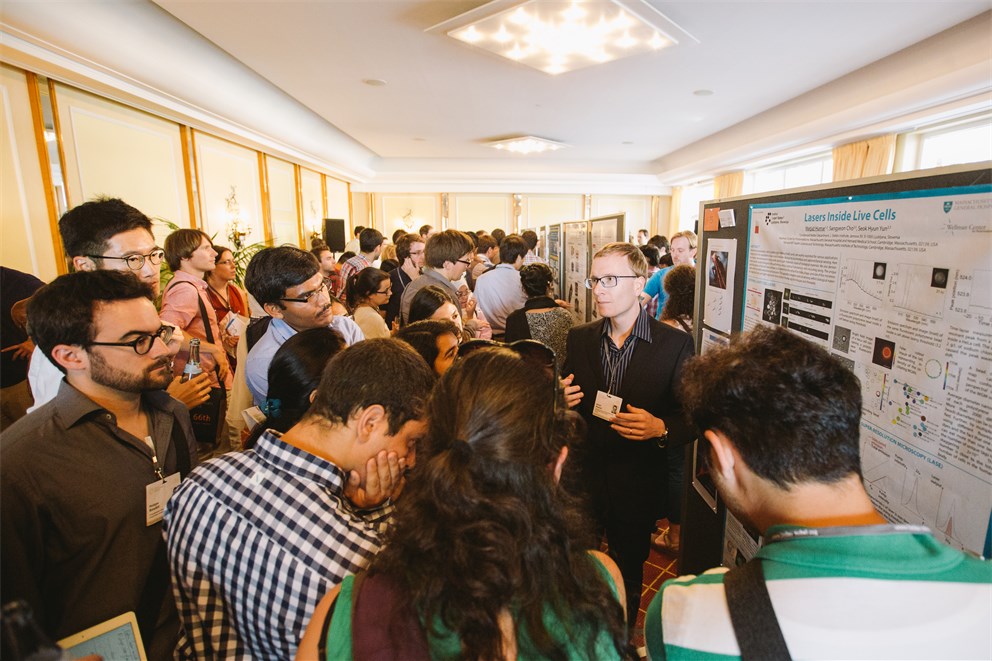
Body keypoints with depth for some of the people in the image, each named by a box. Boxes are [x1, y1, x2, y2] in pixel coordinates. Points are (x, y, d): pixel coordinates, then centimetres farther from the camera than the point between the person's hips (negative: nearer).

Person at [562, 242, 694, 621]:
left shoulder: (675, 345, -10)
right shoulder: (578, 339, 0)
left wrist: (661, 429, -25)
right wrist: (560, 402, -13)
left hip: (638, 488, -2)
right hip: (582, 480, 2)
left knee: (628, 575, 20)